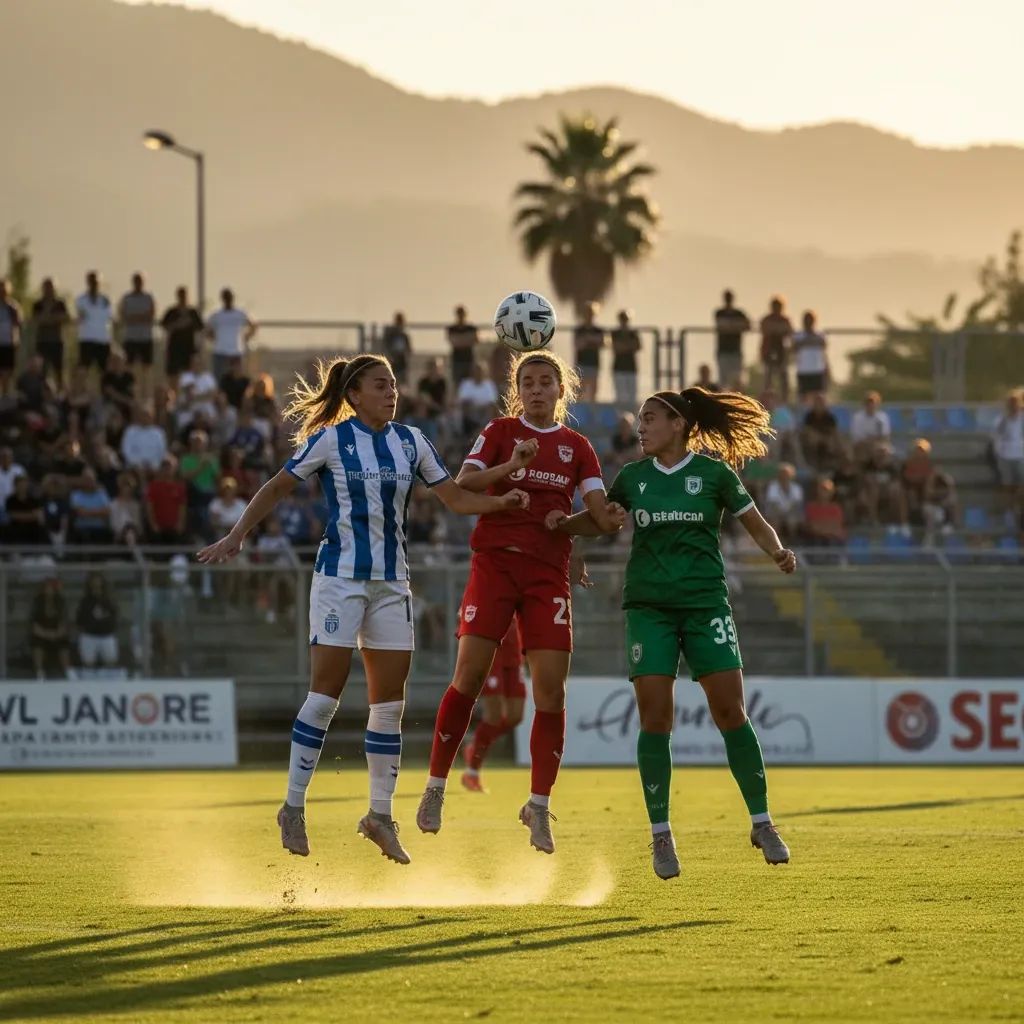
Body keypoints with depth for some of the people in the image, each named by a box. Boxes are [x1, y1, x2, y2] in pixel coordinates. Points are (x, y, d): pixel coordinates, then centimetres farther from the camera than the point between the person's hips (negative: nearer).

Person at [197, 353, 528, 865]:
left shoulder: (411, 442, 7)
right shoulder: (331, 440, -6)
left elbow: (455, 497, 9)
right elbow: (278, 487, 1)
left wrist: (500, 502, -8)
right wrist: (236, 536, -5)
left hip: (391, 582, 5)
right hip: (339, 577, -5)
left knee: (390, 697, 3)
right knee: (327, 689, -8)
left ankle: (380, 814, 10)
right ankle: (293, 808, 1)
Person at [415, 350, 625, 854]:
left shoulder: (577, 447, 12)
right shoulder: (500, 431, 6)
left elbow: (599, 514, 4)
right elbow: (462, 484, -7)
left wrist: (567, 521, -18)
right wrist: (511, 467, -23)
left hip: (548, 572, 2)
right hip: (495, 561, -2)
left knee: (551, 687, -7)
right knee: (469, 675, -10)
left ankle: (539, 805, 0)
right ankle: (436, 786, 3)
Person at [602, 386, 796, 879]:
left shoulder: (714, 472, 2)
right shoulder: (632, 477, 9)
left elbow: (756, 525, 6)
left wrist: (778, 552, -12)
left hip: (705, 602, -2)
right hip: (648, 606, 2)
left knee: (730, 712, -7)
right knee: (655, 718, -6)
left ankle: (762, 823, 5)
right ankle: (660, 834, 2)